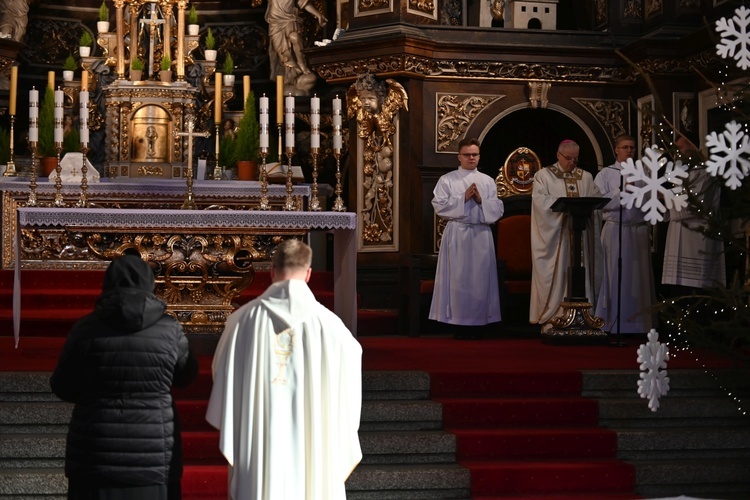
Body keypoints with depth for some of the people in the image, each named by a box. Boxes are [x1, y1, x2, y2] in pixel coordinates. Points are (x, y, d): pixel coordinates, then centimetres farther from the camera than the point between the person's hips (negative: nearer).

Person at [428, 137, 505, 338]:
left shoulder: (488, 181, 13)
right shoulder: (447, 180, 5)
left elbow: (498, 209, 6)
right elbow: (440, 206, -6)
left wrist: (481, 200, -10)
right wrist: (463, 198, -12)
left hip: (481, 235, 3)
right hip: (457, 234, -2)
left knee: (480, 279, 1)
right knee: (459, 279, -5)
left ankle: (479, 322, 5)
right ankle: (460, 322, -1)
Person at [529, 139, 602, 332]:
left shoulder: (586, 177, 16)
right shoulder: (543, 175, 3)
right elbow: (540, 200, -11)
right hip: (554, 235, -4)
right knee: (554, 275, -4)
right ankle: (550, 318, -1)